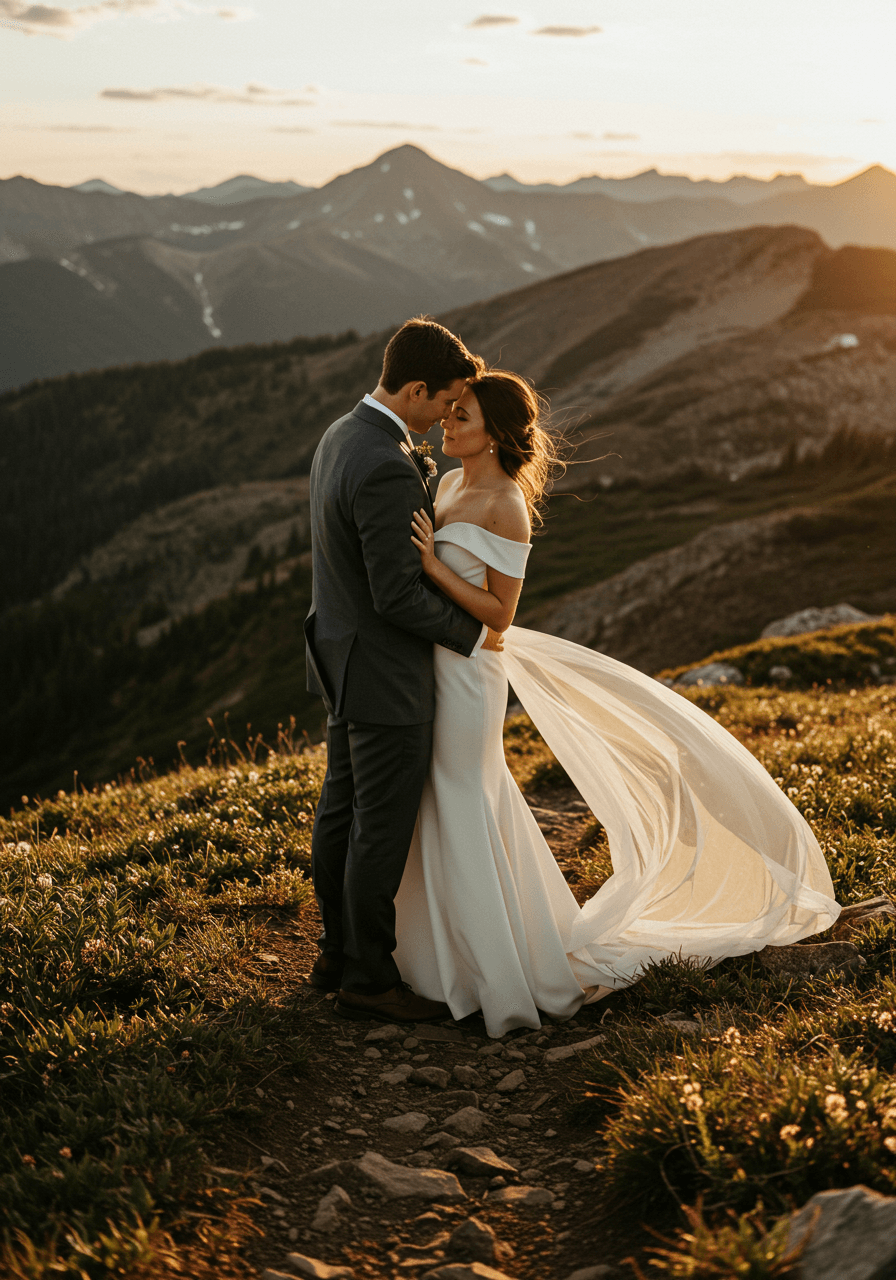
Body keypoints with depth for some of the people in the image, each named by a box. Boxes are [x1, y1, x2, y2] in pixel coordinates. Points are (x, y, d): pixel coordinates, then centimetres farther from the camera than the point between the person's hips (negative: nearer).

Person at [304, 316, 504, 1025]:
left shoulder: (342, 435, 5)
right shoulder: (386, 469, -27)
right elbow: (397, 595, -25)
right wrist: (471, 636, -12)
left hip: (343, 659, 10)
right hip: (386, 674, -10)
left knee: (342, 811, 18)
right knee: (383, 828, 2)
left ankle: (340, 952, 31)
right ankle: (369, 978, 14)